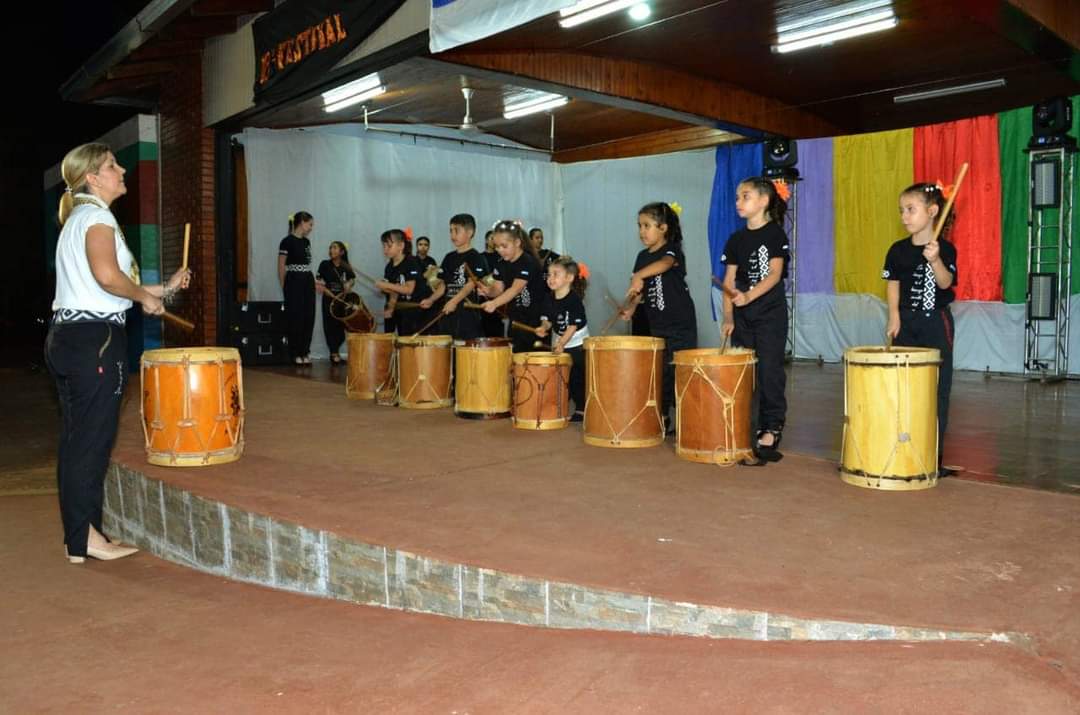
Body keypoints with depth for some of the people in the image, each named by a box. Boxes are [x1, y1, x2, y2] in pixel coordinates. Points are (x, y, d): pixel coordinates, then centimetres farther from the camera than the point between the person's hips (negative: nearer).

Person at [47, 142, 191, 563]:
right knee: (93, 438, -4)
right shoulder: (96, 216, -10)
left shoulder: (77, 219, 21)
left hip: (66, 336, 10)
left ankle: (76, 536, 21)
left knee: (76, 438, 12)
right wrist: (146, 296, -10)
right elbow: (107, 275, -27)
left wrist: (160, 289, 18)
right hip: (94, 338, -10)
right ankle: (86, 539, 3)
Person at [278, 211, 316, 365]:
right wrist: (284, 288, -5)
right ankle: (296, 354, 7)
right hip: (294, 282, -7)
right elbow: (281, 267, -7)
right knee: (295, 317, -1)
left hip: (308, 282, 7)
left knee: (309, 317, 6)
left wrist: (315, 282, 12)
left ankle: (305, 352, 14)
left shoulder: (307, 241, 13)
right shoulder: (287, 241, -9)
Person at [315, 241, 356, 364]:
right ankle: (334, 353, 0)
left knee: (341, 326, 0)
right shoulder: (325, 265, 1)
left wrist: (339, 296, -12)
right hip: (328, 300, -2)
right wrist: (332, 296, -12)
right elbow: (319, 284, -3)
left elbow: (348, 287, 6)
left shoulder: (346, 268, 6)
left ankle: (335, 351, 15)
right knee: (330, 326, -5)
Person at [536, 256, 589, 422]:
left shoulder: (575, 300, -19)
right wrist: (544, 327, -16)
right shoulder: (549, 299, 1)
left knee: (577, 378, -1)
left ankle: (581, 410, 9)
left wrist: (562, 343, -29)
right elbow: (547, 318, 7)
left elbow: (573, 325, -22)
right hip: (558, 346, 6)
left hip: (577, 346, -6)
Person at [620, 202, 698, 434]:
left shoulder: (673, 251, -11)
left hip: (681, 325, -6)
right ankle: (663, 419, 18)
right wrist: (631, 307, -8)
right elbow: (640, 289, 12)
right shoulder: (642, 256, 10)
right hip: (657, 326, 6)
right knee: (659, 371, 9)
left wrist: (639, 275, -52)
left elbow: (664, 263, -35)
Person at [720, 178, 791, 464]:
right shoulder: (736, 239, 9)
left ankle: (771, 432, 6)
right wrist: (728, 317, -3)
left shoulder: (775, 233, -4)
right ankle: (750, 433, 13)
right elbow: (729, 281, 7)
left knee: (769, 372, -3)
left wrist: (749, 296, -30)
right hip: (743, 315, 5)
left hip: (771, 313, -5)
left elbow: (775, 273, -15)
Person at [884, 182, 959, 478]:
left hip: (936, 323, -4)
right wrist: (894, 315, -6)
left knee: (937, 390, 1)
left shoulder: (945, 249, -8)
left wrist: (935, 260, -41)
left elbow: (946, 282, -23)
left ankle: (933, 456, 9)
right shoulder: (898, 250, 4)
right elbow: (893, 284, 7)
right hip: (906, 323, 4)